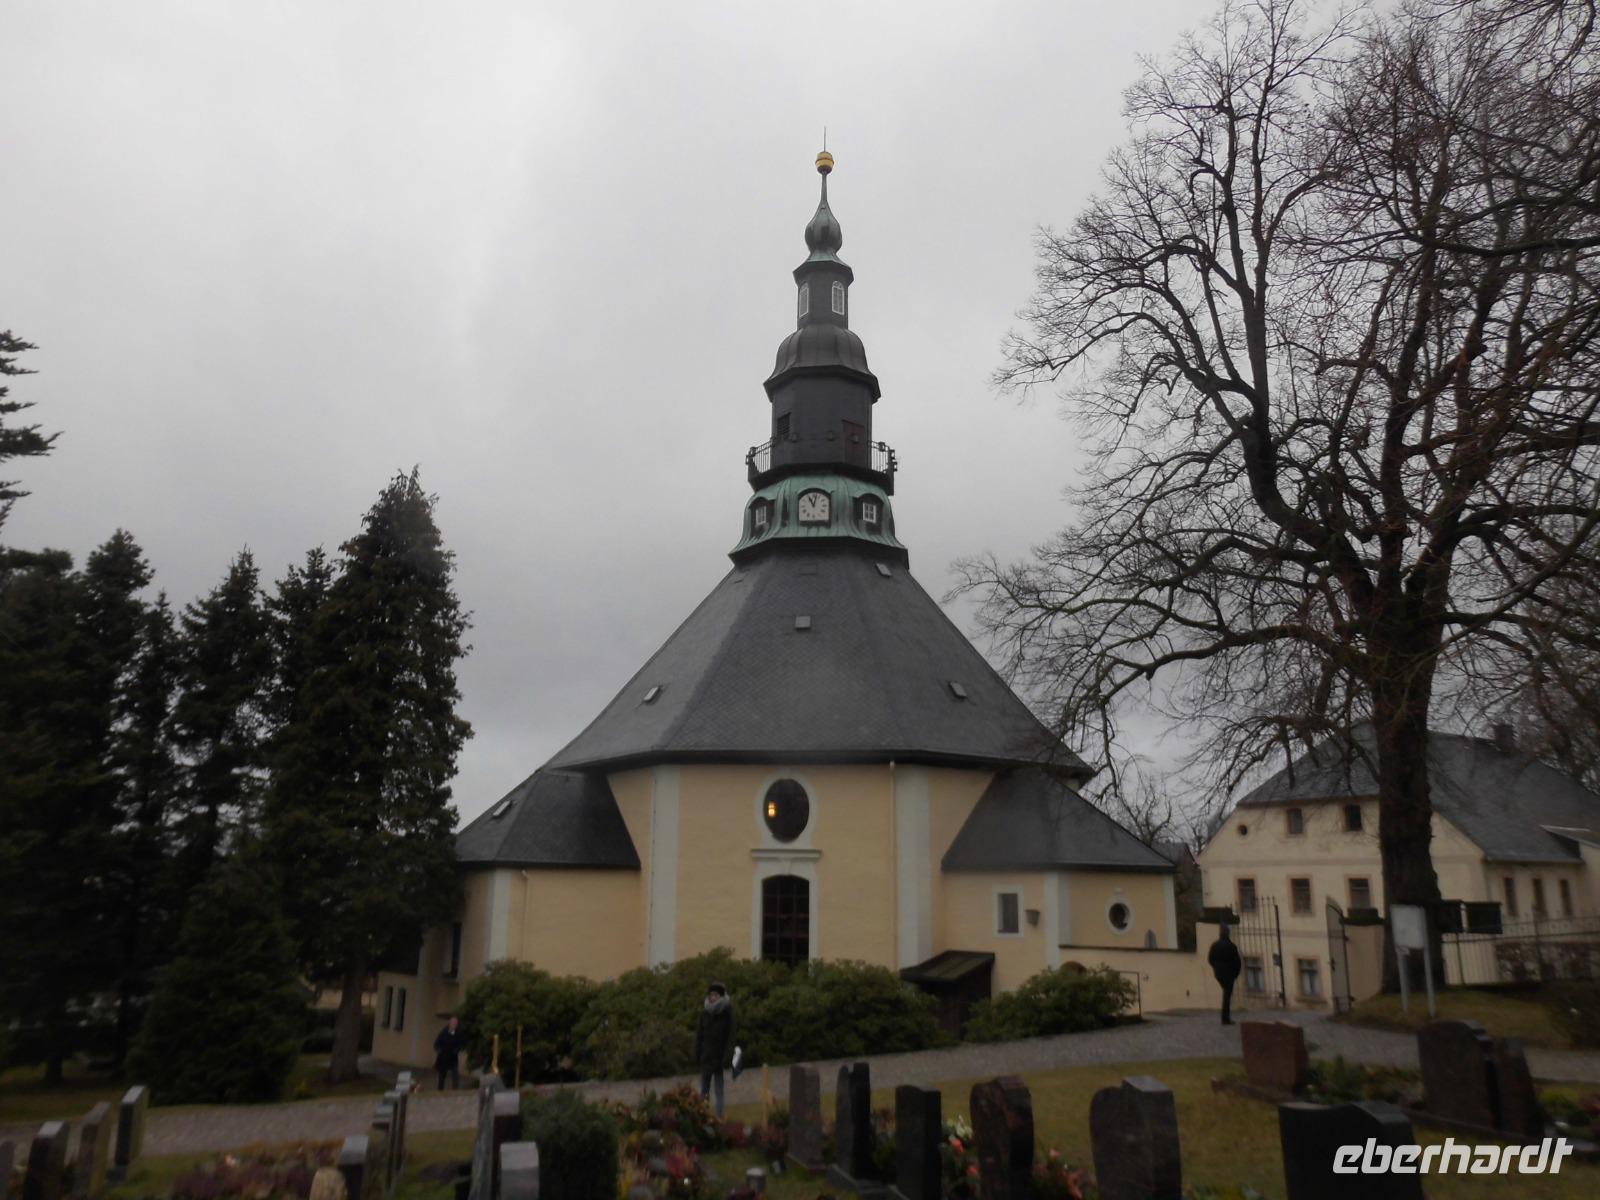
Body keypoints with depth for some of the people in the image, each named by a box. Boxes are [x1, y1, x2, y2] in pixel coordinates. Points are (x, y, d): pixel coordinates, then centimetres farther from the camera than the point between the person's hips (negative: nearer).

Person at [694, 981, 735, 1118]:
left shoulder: (727, 1014, -5)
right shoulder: (705, 1013, 2)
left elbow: (730, 1037, -5)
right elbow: (698, 1035, 5)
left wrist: (726, 1058, -12)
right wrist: (697, 1055, 0)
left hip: (720, 1058, -3)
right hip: (706, 1058, 3)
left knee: (719, 1090, 0)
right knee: (703, 1089, 6)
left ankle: (719, 1116, 5)